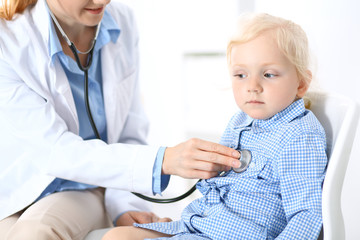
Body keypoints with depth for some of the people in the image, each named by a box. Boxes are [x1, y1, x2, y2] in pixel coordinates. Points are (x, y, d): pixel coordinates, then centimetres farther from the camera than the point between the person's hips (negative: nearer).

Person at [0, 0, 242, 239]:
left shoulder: (122, 21, -6)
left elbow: (131, 130, -1)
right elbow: (56, 152, -28)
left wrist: (125, 204, -12)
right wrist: (163, 160, -39)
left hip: (84, 192, 2)